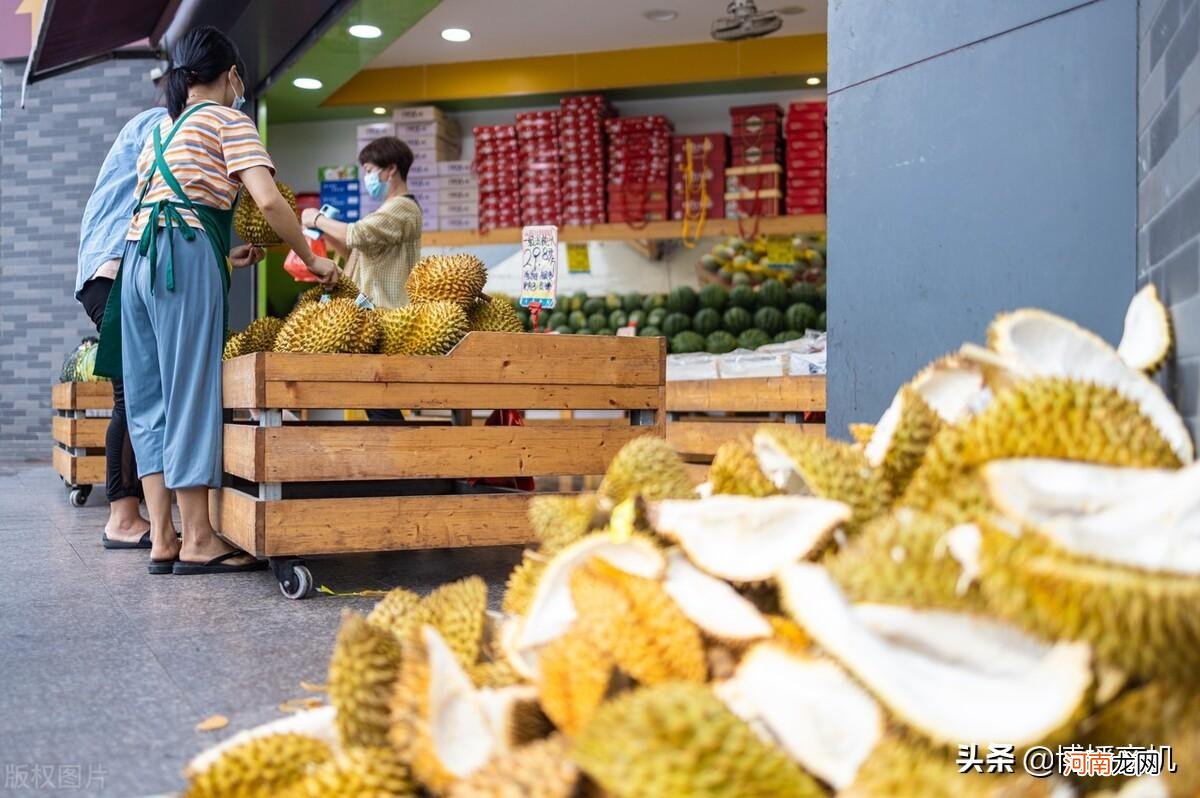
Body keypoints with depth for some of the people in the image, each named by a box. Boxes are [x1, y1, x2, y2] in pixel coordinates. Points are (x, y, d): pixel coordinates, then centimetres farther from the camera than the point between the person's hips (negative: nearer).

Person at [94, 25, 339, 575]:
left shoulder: (162, 129, 28)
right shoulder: (228, 119, 6)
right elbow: (268, 200, -8)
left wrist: (226, 255, 33)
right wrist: (312, 260, 1)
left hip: (136, 256, 8)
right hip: (185, 257, -7)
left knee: (149, 398, 5)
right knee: (192, 391, -8)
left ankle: (162, 539, 5)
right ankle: (197, 541, -6)